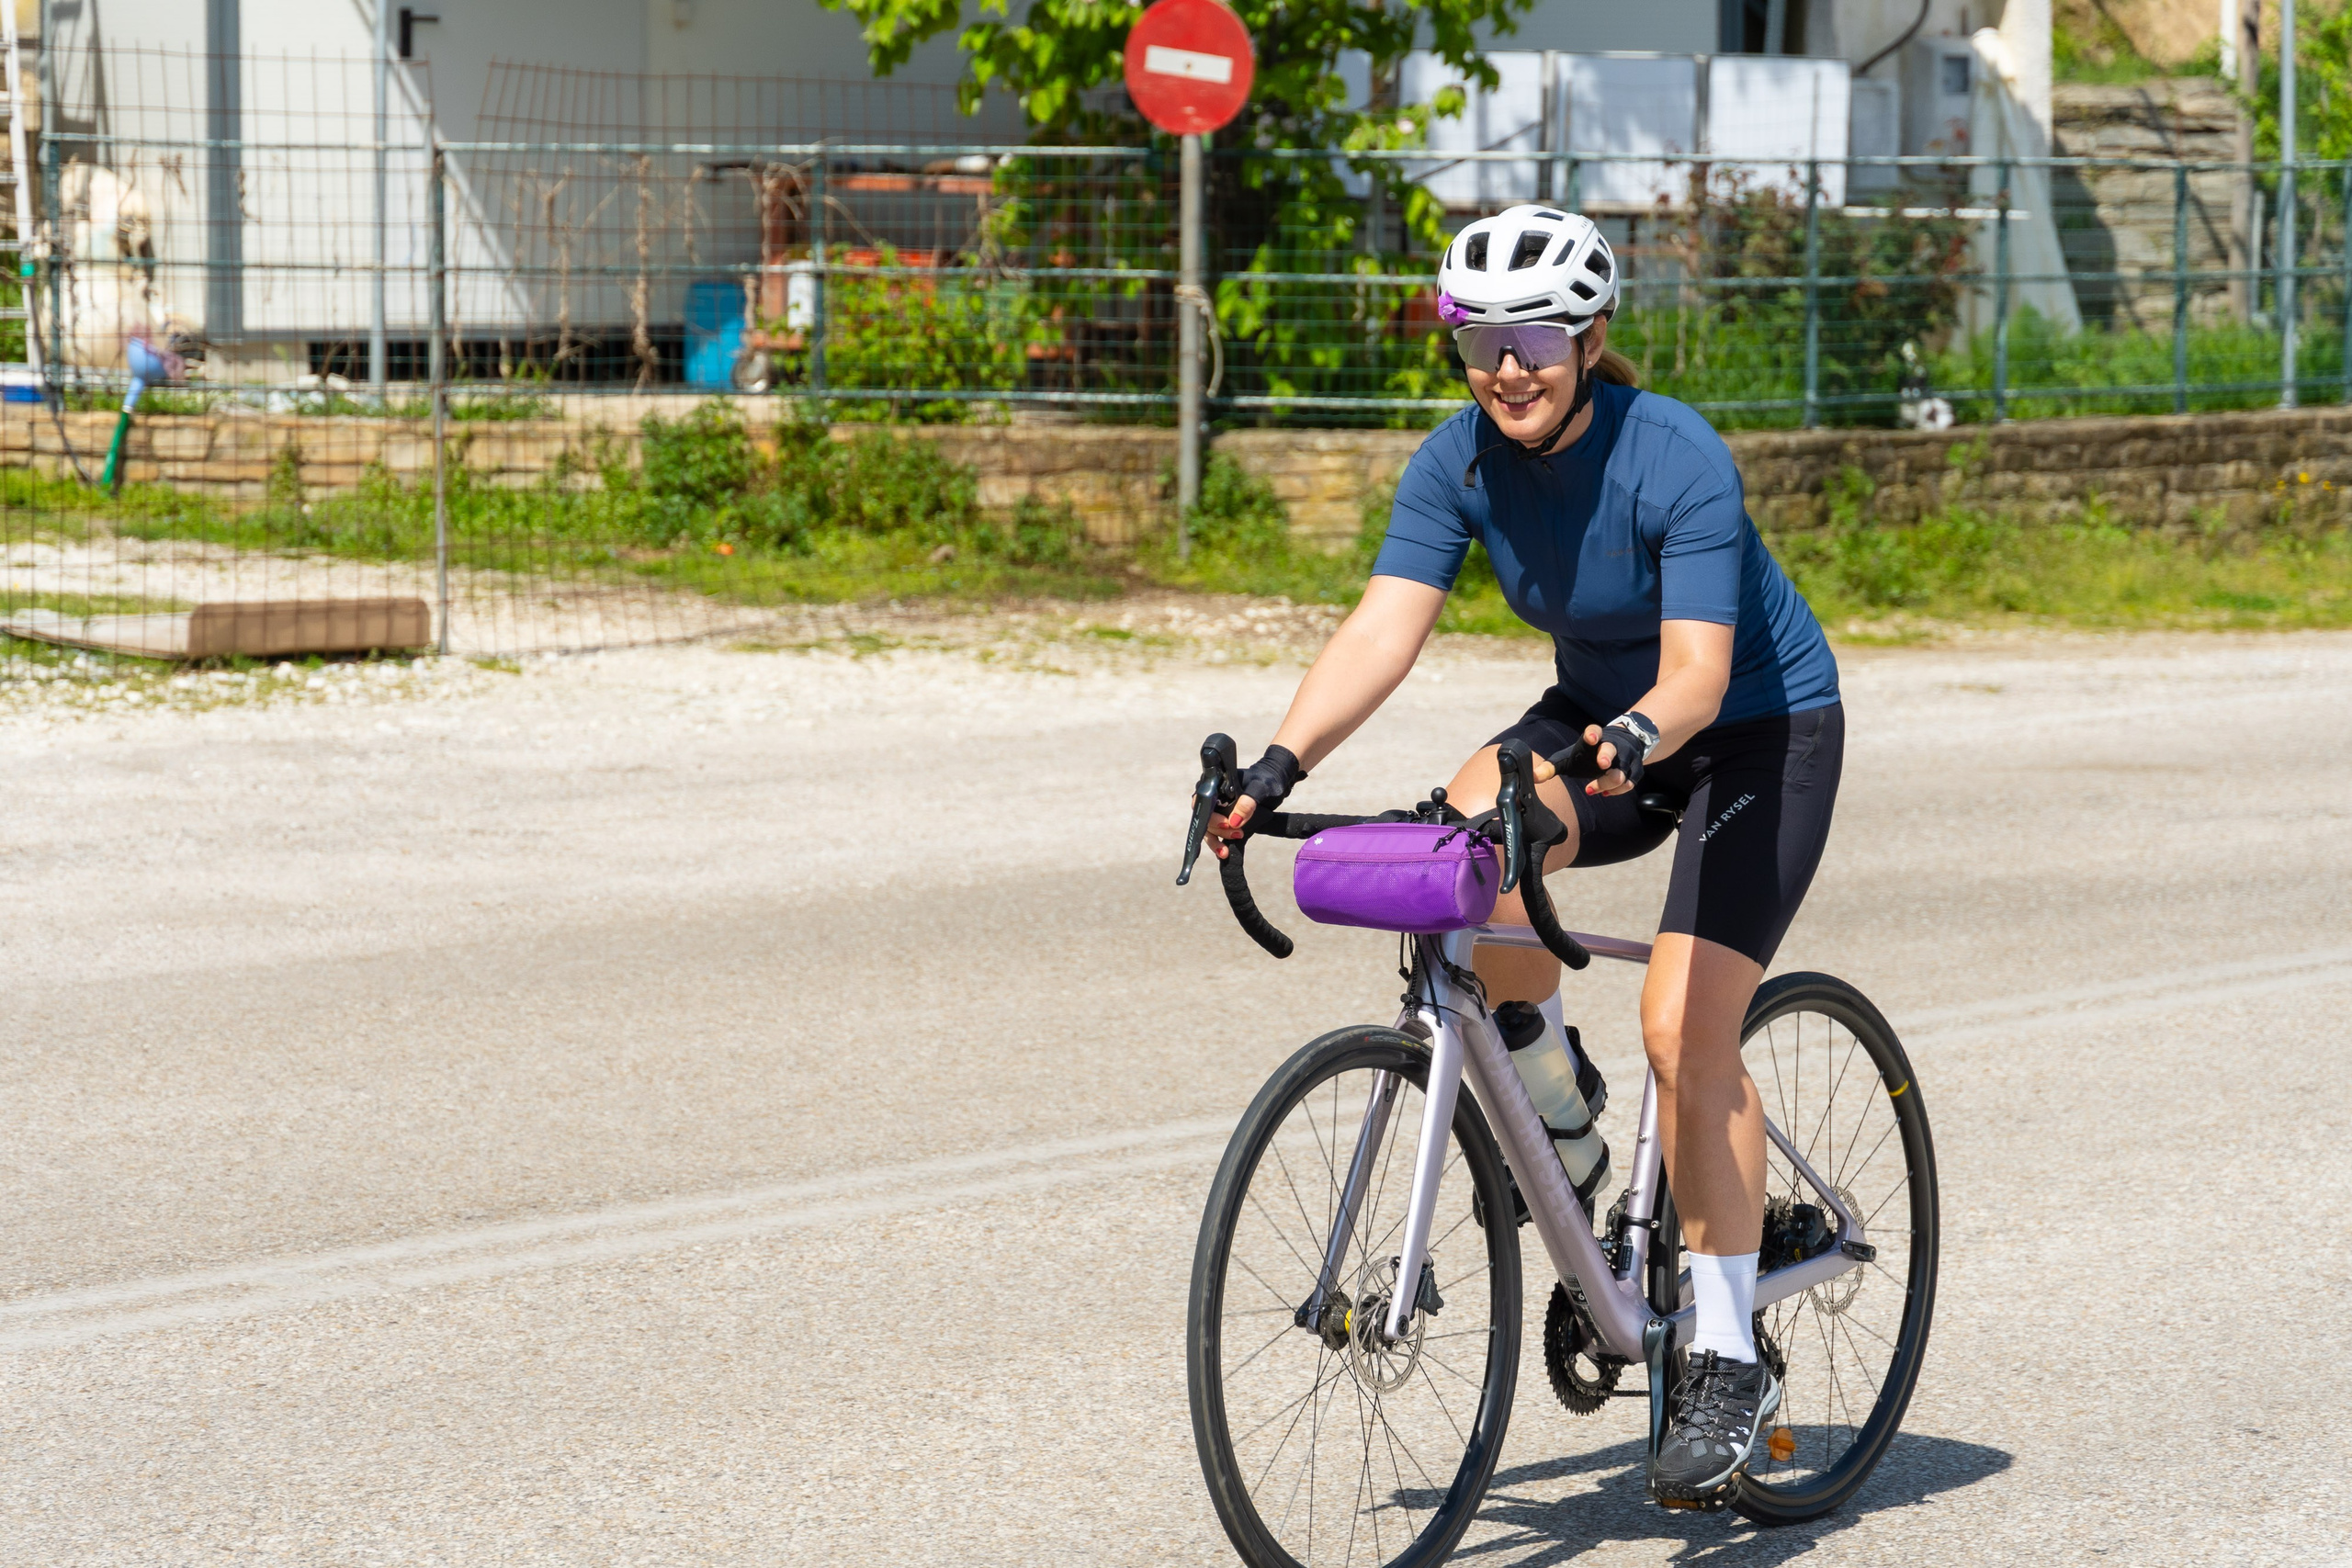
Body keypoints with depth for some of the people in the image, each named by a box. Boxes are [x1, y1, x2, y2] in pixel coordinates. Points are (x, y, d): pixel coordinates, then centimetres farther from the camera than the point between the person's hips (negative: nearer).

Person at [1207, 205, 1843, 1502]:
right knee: (1465, 833, -28)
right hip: (1602, 713, 5)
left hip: (1758, 728, -5)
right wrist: (1280, 761, -35)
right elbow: (1383, 631, -21)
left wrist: (1633, 740, -57)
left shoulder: (1677, 460, -28)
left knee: (1684, 1028, -19)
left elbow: (1698, 667, -36)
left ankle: (1730, 1363, -9)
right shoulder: (1460, 460, -13)